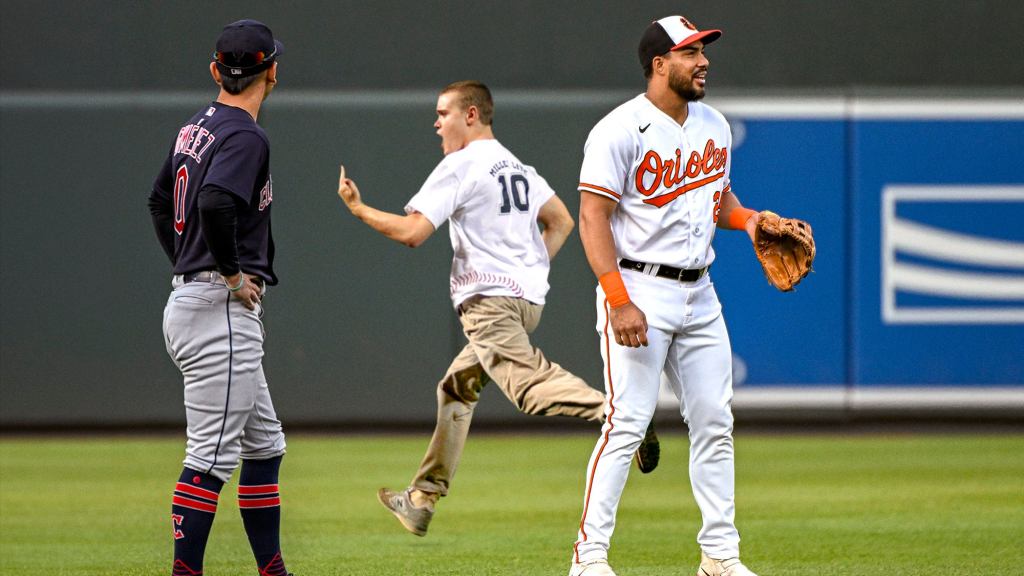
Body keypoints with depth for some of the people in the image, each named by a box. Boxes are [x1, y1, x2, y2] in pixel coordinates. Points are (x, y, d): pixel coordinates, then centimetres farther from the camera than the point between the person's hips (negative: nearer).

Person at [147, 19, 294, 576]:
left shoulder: (193, 129, 13)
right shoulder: (245, 136, -15)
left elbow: (160, 201, 26)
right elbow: (216, 203, -32)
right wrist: (232, 273, -19)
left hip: (188, 300, 10)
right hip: (223, 310, -10)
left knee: (264, 445, 16)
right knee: (212, 454, -9)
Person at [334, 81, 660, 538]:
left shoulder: (459, 167, -6)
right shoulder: (519, 168, 20)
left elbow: (411, 232, -13)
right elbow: (562, 222, 23)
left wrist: (357, 208, 1)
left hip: (490, 299, -9)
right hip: (528, 296, 10)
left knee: (528, 381, -24)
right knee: (457, 387, 17)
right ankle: (423, 498, 21)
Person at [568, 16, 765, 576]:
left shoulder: (713, 126, 12)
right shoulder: (621, 130, -11)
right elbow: (593, 218, -15)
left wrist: (747, 218, 2)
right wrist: (620, 301, -23)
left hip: (698, 293, 7)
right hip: (638, 288, -7)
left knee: (714, 424, 6)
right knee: (627, 423, -12)